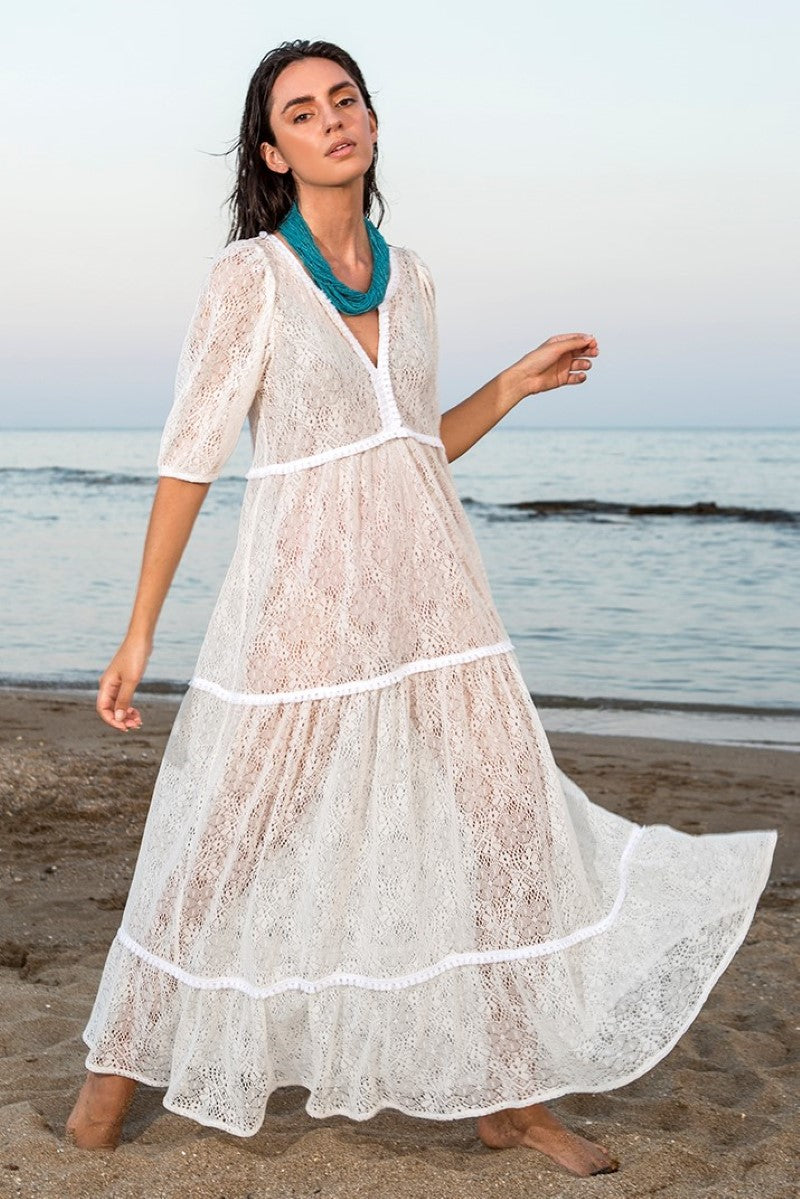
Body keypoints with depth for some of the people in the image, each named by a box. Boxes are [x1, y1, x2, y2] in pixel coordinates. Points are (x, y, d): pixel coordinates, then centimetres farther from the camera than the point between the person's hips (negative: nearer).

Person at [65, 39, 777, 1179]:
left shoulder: (411, 279, 10)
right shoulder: (249, 276, -6)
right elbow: (188, 456, -7)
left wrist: (514, 385, 5)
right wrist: (138, 634, -8)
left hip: (428, 591, 5)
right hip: (304, 595, -5)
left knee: (505, 821, 4)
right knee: (230, 844, 5)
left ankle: (513, 1093, 18)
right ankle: (120, 1059, 28)